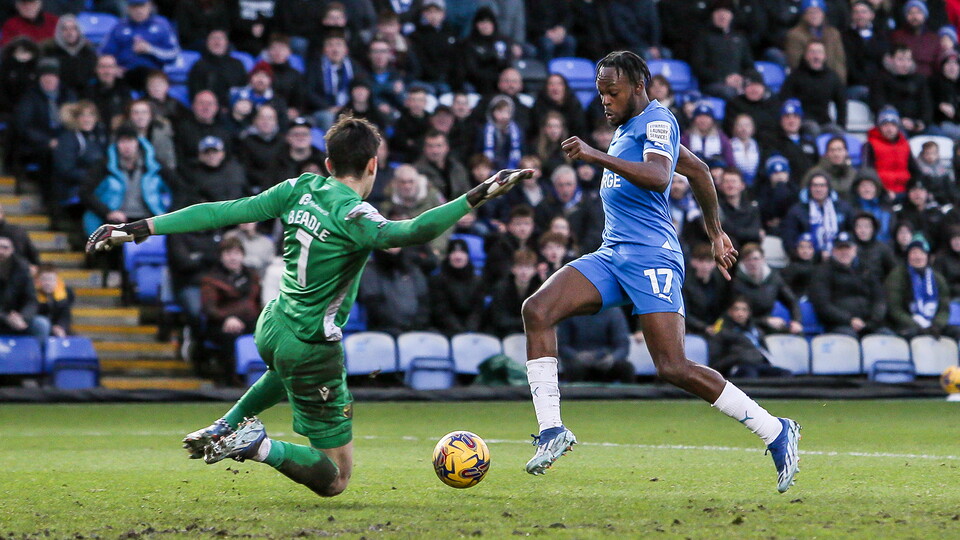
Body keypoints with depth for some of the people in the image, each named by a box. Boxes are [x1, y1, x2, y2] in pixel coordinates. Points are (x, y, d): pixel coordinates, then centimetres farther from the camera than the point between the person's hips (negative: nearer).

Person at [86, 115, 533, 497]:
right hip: (312, 351, -8)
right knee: (334, 480, 5)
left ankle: (225, 428, 31)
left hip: (271, 328, 8)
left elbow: (223, 212, -1)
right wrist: (476, 197, -43)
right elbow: (409, 232, -42)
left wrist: (140, 229, 3)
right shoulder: (351, 216, -22)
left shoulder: (301, 190, -3)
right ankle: (260, 447, -17)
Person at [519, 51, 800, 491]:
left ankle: (776, 433, -4)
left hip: (651, 257, -9)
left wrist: (596, 156, -34)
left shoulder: (656, 121, -6)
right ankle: (551, 430, -13)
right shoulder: (628, 127, 22)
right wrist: (715, 232, 39)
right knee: (537, 310, -12)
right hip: (611, 254, 9)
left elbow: (657, 176, -27)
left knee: (674, 368, -16)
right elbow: (697, 171, 33)